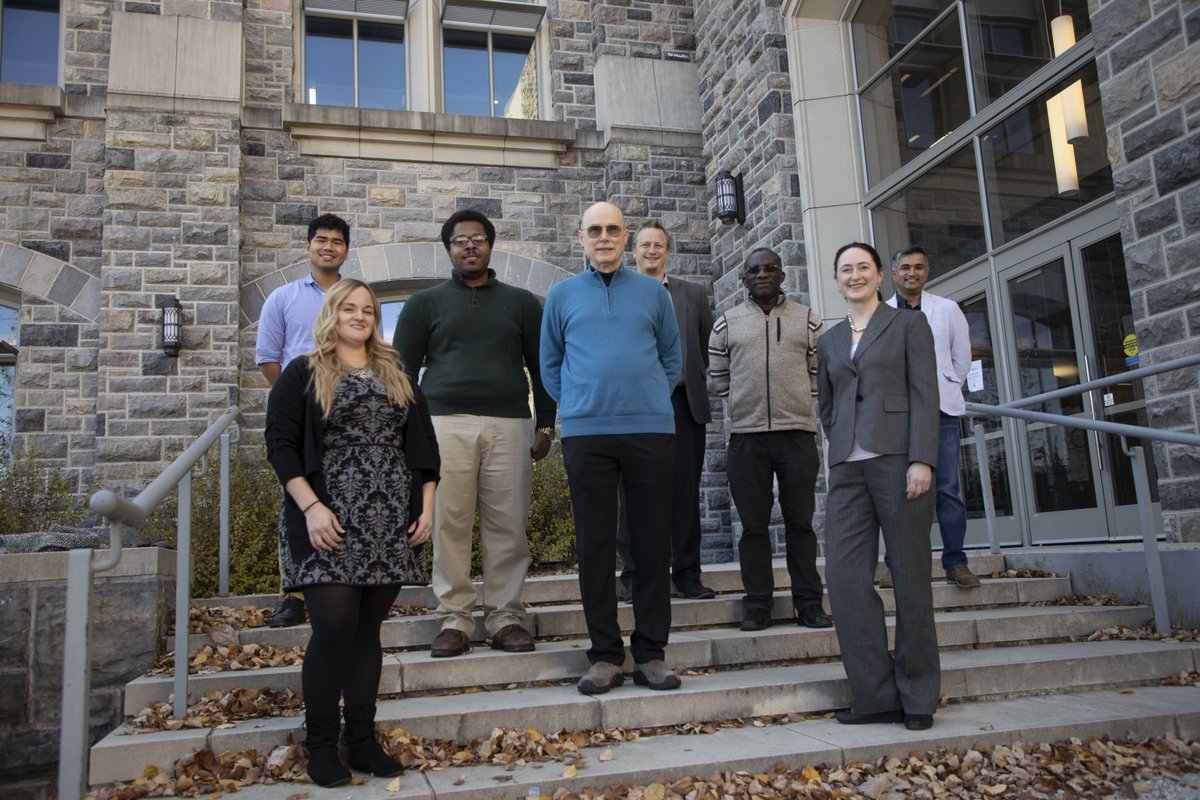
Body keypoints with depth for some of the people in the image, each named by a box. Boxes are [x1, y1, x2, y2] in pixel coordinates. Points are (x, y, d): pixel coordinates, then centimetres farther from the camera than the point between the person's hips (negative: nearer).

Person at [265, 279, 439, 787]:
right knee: (333, 629, -9)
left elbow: (423, 444, 16)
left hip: (390, 527, 4)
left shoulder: (397, 377, 18)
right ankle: (321, 745, 6)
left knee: (368, 630, 7)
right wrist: (311, 507, -14)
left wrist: (426, 508, 6)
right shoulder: (302, 374, 6)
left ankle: (362, 739, 15)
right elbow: (280, 444, -3)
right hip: (330, 525, -4)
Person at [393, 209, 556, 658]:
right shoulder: (425, 305, 15)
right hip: (446, 423, 0)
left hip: (509, 424, 1)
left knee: (507, 524, -2)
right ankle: (454, 619, 5)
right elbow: (402, 369, 12)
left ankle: (505, 617, 6)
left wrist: (545, 424, 5)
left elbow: (541, 367, 15)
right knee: (449, 523, -4)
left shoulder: (521, 303, 18)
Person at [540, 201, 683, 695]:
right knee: (594, 544, 2)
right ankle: (605, 655, 11)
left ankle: (651, 652, 13)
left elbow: (672, 357, 15)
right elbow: (550, 363, 16)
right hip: (586, 433, 0)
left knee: (653, 542, 3)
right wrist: (575, 404, 6)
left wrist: (651, 398, 7)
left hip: (651, 430, 1)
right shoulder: (562, 295, 11)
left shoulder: (652, 292, 11)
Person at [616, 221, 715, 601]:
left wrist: (695, 378, 6)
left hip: (684, 402, 2)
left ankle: (687, 573, 11)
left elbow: (709, 345, 17)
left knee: (685, 493, 3)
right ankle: (634, 576, 8)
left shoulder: (693, 294, 17)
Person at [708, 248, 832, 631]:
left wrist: (800, 402, 4)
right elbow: (717, 380, 11)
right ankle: (758, 602, 13)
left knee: (800, 521, 5)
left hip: (797, 432, 0)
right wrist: (744, 402, 4)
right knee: (754, 524, 5)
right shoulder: (727, 323, 10)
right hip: (746, 435, 0)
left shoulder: (807, 319, 10)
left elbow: (819, 374, 12)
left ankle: (809, 602, 14)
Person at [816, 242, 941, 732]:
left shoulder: (909, 325, 8)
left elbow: (924, 395, -2)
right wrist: (840, 453, 11)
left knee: (910, 576, 1)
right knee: (844, 576, -6)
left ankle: (918, 698, 14)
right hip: (847, 471, 4)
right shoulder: (829, 341, 20)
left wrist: (921, 460, -12)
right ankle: (876, 695, 4)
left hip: (898, 461, -4)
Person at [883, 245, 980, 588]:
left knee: (948, 489, 0)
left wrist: (946, 390, 10)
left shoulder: (948, 309, 10)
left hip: (941, 408, 1)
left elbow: (962, 357, 14)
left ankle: (955, 563, 6)